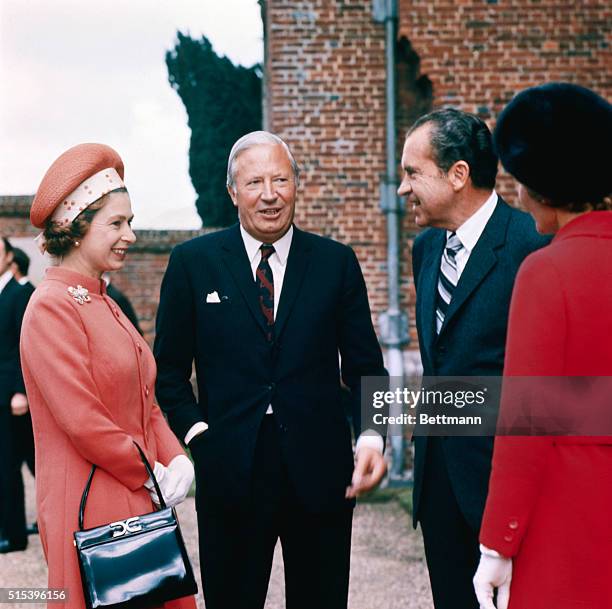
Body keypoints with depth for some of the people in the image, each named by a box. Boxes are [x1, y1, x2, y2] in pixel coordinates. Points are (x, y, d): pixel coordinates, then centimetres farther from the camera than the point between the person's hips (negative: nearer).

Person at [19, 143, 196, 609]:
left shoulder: (103, 304, 15)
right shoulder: (52, 307, -14)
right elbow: (82, 421, -19)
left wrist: (175, 458, 0)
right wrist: (150, 474, -10)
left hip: (140, 503, 9)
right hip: (92, 509, -9)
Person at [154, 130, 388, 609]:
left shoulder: (336, 262, 5)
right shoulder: (193, 262, 3)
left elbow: (364, 364, 5)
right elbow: (169, 367, 7)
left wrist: (373, 437, -9)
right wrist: (196, 432, -6)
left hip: (319, 470, 1)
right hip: (230, 474, -1)